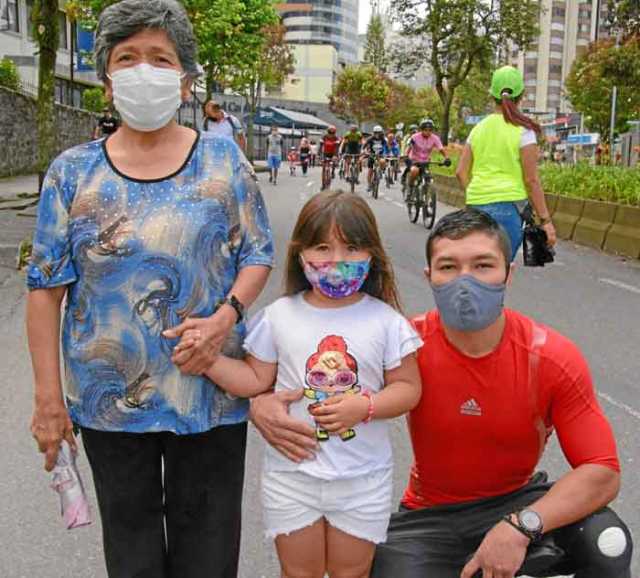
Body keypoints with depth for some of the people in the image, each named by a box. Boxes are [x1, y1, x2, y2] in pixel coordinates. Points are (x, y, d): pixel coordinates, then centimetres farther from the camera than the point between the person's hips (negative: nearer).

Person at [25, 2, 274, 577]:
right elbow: (45, 288, -1)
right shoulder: (73, 172, -3)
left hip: (212, 393, 0)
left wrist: (227, 315, -18)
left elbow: (258, 254, 2)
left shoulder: (224, 160, -2)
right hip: (110, 398, 1)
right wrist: (49, 397, -4)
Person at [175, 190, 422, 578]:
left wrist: (363, 406, -21)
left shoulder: (385, 320, -8)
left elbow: (408, 388, -5)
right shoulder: (280, 316, -4)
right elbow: (256, 380, 2)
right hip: (292, 473, 1)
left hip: (362, 478, -1)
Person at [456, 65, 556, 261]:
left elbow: (461, 172, 9)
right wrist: (545, 220, -2)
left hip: (476, 208, 5)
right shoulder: (523, 130, -4)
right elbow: (531, 180, -6)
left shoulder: (478, 128, 11)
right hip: (507, 207, -5)